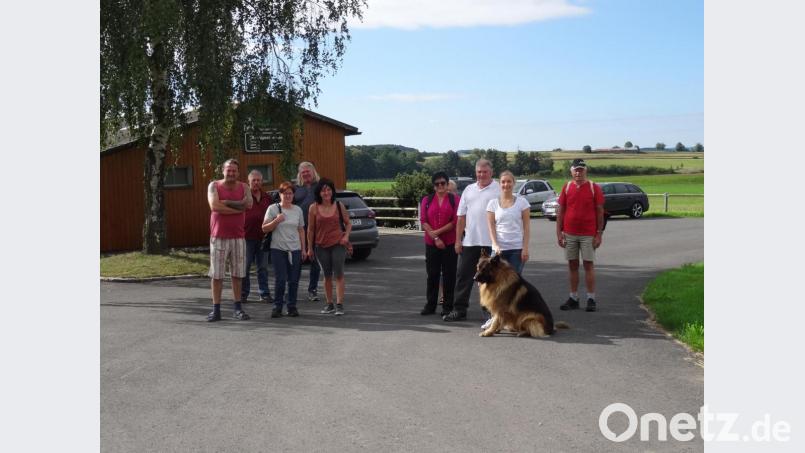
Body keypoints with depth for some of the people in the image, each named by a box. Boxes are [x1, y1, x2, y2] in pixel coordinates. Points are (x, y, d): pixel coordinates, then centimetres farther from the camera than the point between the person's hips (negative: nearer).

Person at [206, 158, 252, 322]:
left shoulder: (243, 187, 6)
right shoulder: (214, 186, 0)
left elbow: (248, 203, -13)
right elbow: (214, 206, -17)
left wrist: (226, 202, -14)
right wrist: (238, 208, -12)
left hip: (238, 237, 2)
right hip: (218, 237, -2)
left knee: (237, 274, 7)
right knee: (216, 274, 0)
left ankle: (238, 308, 15)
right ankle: (216, 309, 5)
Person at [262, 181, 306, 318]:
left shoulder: (297, 210, 11)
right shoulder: (273, 208, 1)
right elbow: (264, 228, 0)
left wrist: (303, 249, 11)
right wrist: (276, 221, -16)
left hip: (295, 250, 3)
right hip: (278, 249, -3)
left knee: (294, 280, 3)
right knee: (280, 279, -8)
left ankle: (292, 306, 13)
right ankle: (277, 306, 3)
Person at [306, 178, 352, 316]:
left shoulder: (339, 206, 0)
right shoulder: (313, 208, -2)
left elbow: (348, 223, 10)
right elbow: (310, 229, 2)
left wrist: (346, 236, -7)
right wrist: (310, 248, 3)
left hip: (338, 244, -1)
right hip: (321, 246, 1)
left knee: (338, 274, -5)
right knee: (327, 276, 11)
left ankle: (340, 304, -4)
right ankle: (329, 304, 21)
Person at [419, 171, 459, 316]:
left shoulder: (454, 199, 2)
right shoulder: (426, 200, 9)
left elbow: (455, 221, -6)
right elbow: (423, 221, 1)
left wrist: (438, 232, -12)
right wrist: (435, 238, -10)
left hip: (450, 243, -2)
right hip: (431, 243, 2)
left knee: (449, 275, 1)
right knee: (432, 275, 6)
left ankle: (448, 306, 7)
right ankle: (430, 305, 12)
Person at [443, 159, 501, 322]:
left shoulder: (499, 189, -2)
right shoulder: (469, 190, 14)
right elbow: (461, 217, 14)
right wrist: (458, 240, 9)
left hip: (491, 242, -4)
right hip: (469, 241, 5)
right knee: (464, 275, 6)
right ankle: (459, 309, 13)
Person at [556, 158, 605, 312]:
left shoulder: (594, 188, -2)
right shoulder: (567, 188, 5)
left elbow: (600, 212, -2)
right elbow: (560, 211, 7)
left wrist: (599, 234, -6)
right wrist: (559, 233, 1)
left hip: (588, 234, -3)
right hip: (569, 234, 3)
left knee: (588, 265, -1)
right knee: (572, 265, 7)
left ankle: (591, 299, 5)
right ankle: (573, 298, 14)